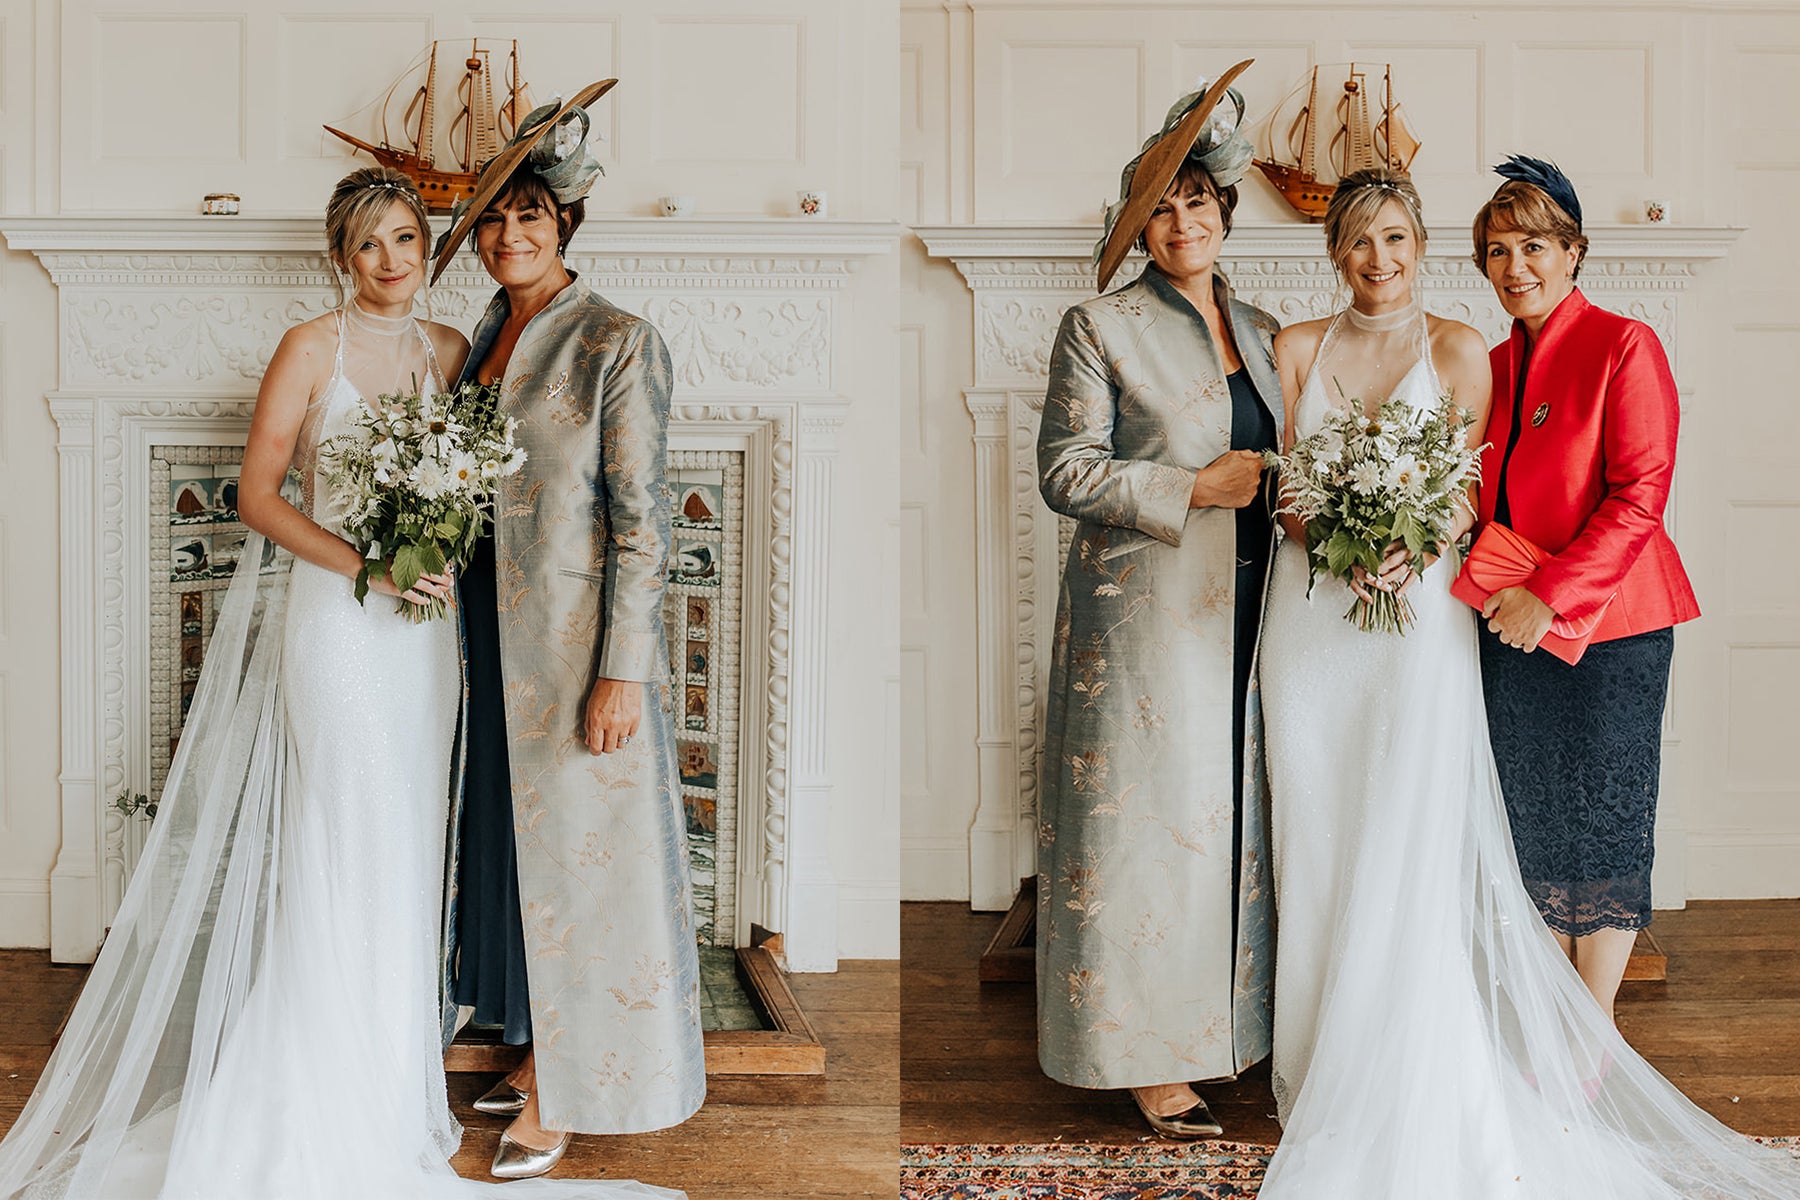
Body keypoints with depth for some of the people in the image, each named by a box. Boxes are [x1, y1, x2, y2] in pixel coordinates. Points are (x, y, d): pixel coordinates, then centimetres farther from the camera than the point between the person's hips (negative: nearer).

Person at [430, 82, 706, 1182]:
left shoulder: (618, 343, -13)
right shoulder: (486, 337, 10)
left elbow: (642, 519, -16)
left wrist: (620, 671, -19)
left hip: (576, 630, -8)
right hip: (493, 626, 8)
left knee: (576, 850, 3)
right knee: (514, 835, 15)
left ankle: (564, 1098, 17)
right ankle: (541, 1054, 31)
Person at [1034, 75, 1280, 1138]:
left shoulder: (1261, 328, 16)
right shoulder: (1101, 328, -3)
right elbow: (1065, 471, -9)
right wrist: (1191, 491, -15)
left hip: (1246, 616, 6)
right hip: (1148, 615, -6)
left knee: (1235, 816, 10)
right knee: (1152, 820, -3)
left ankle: (1226, 1020, 24)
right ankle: (1151, 1059, 7)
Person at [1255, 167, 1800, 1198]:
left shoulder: (1457, 348, 4)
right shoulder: (1299, 348, 10)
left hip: (1420, 615, -2)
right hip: (1313, 613, 3)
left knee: (1407, 851, -5)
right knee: (1319, 850, 5)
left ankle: (1407, 1102, 6)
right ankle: (1323, 1071, 17)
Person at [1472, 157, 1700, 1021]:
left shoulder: (1623, 346, -8)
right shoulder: (1494, 366, 12)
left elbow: (1640, 495, -15)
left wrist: (1551, 594, -23)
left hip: (1607, 624, -6)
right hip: (1511, 626, 6)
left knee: (1601, 820, 4)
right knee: (1531, 828, 11)